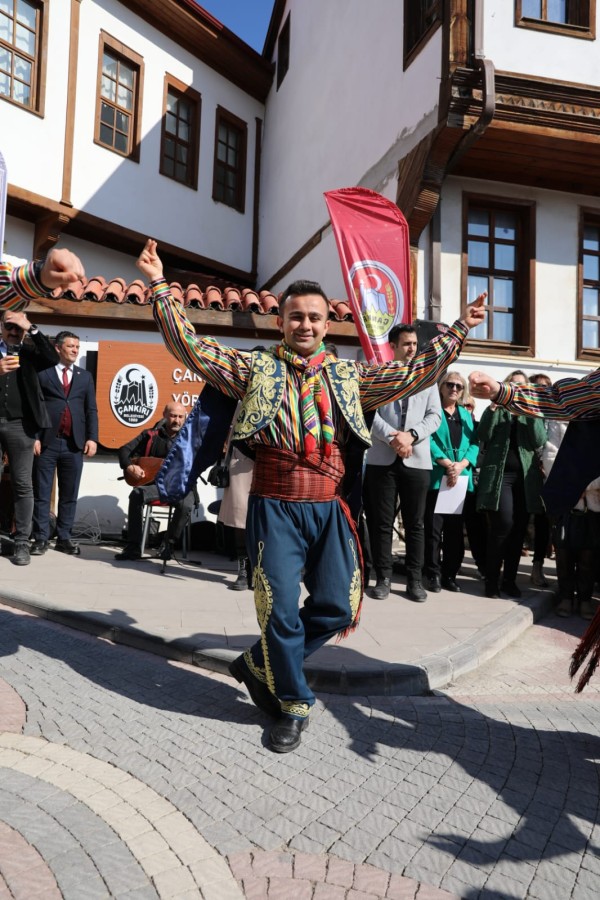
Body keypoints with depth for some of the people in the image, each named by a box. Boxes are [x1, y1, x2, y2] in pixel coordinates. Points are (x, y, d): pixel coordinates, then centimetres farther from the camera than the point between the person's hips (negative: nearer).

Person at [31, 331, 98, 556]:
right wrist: (33, 437, -9)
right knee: (41, 494, 1)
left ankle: (64, 538, 13)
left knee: (69, 495, 6)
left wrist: (92, 438, 0)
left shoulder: (85, 376, 15)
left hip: (74, 444, 3)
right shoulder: (42, 372, 5)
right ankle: (41, 539, 7)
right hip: (46, 442, -3)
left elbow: (91, 410, 11)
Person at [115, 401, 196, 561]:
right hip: (155, 483, 1)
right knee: (137, 494, -30)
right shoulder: (150, 435, 10)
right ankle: (133, 547, -21)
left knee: (186, 506, -33)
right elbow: (124, 449, 10)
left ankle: (170, 545, -9)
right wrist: (129, 467, -8)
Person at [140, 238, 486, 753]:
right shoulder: (256, 369, 6)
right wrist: (160, 286, -5)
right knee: (281, 608, -3)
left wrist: (460, 331, 11)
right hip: (276, 508, -3)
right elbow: (193, 348, 0)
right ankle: (293, 705, 21)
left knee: (335, 606, 1)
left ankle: (261, 664, 25)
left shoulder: (348, 377, 13)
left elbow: (413, 375, 13)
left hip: (329, 510, 3)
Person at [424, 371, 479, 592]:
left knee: (456, 530, 7)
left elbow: (475, 443, 7)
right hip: (436, 478, -5)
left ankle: (450, 576, 15)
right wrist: (448, 464, -18)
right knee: (434, 529, -3)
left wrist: (461, 465, -11)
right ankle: (434, 576, 4)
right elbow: (428, 439, -9)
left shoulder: (467, 415, 18)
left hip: (462, 480, 5)